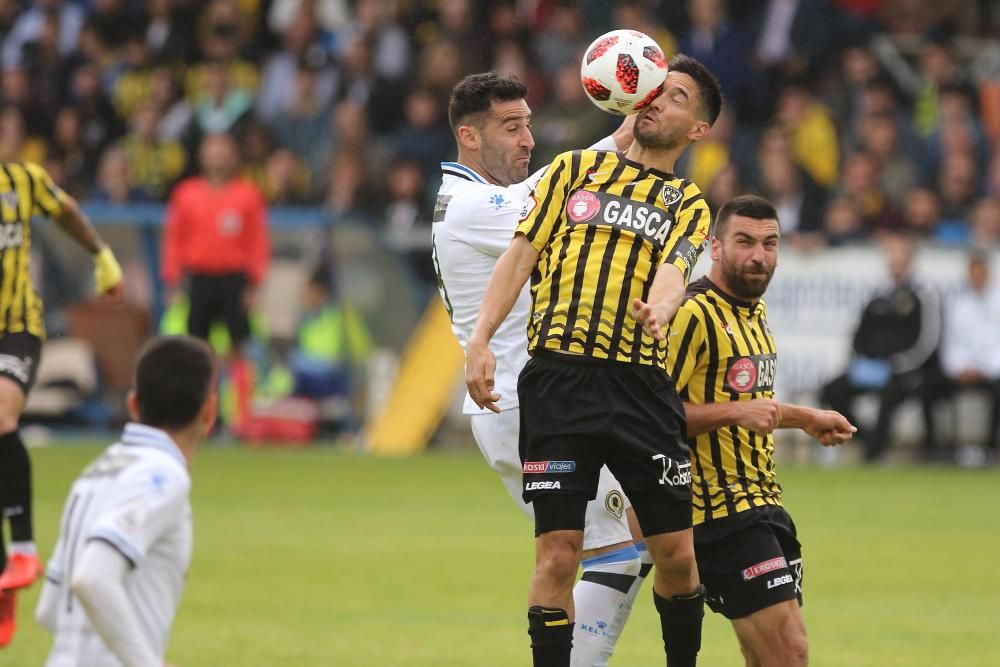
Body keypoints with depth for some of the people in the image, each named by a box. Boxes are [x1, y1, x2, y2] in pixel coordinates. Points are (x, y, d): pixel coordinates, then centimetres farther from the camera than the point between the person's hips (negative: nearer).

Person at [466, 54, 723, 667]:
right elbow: (520, 255, 10)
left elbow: (673, 270, -4)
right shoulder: (575, 169, 15)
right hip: (558, 379, -1)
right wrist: (481, 339, -4)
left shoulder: (689, 206, 15)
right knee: (558, 556, -7)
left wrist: (659, 307, -29)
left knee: (676, 554, 0)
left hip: (642, 382, 1)